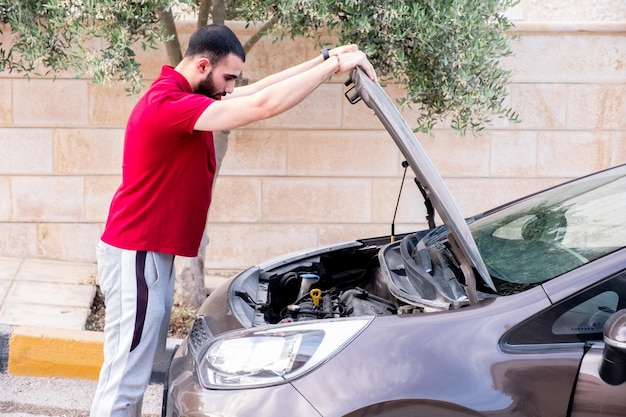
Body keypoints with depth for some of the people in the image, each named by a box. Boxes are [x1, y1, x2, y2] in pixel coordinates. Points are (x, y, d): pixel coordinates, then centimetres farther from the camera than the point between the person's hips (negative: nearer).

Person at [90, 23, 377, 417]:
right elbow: (264, 105, -28)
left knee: (144, 365, 17)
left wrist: (324, 58, 8)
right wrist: (334, 65, -21)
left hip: (154, 254, 10)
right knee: (126, 374, -4)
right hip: (137, 255, -10)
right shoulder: (169, 103, -22)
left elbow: (260, 88, 14)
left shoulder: (185, 96, 10)